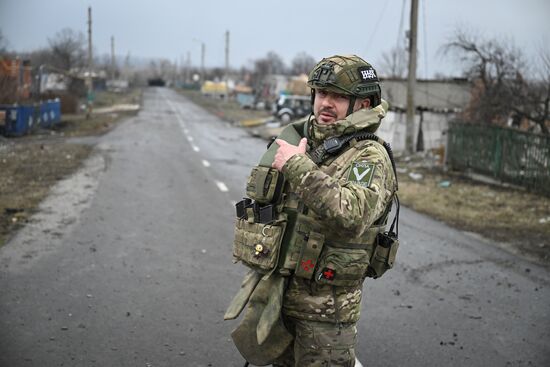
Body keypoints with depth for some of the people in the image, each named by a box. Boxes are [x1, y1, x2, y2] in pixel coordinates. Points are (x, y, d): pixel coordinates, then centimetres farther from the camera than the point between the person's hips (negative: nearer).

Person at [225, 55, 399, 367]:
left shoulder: (370, 157, -14)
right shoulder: (293, 139, 8)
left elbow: (351, 214, -34)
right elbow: (260, 202, 19)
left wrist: (299, 167, -28)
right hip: (269, 292, 7)